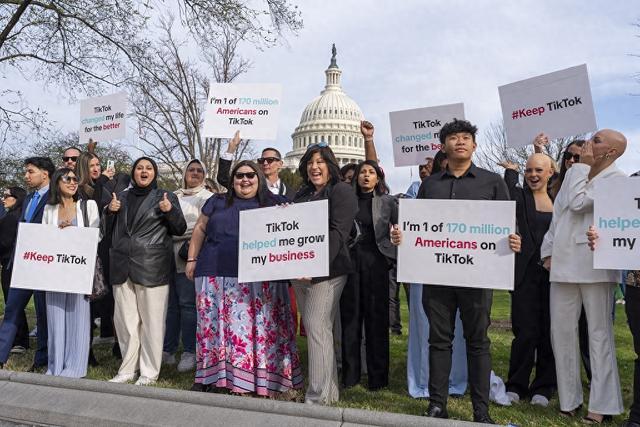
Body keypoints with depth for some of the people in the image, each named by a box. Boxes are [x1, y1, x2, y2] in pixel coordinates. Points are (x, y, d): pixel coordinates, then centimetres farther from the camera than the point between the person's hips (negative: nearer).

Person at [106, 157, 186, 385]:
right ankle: (127, 370, 21)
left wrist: (170, 211, -15)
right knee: (125, 321, 9)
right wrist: (110, 211, 4)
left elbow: (180, 229, 2)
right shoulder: (122, 197, 17)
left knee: (151, 321, -2)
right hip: (122, 267, 4)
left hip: (152, 267, -4)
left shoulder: (165, 197, 6)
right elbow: (109, 229, 23)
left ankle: (149, 372, 10)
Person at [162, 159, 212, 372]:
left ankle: (190, 352, 3)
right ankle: (167, 350, 15)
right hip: (168, 257, 5)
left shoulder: (207, 198, 5)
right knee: (170, 303, 7)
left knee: (188, 303, -5)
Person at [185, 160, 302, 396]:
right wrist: (192, 259, 13)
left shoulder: (275, 203, 10)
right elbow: (200, 229, 18)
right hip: (217, 276, 2)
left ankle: (260, 376, 8)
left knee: (257, 327, -2)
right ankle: (212, 374, 16)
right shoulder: (217, 202, 16)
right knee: (215, 325, 5)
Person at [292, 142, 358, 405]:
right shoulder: (302, 194, 19)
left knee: (317, 329, -9)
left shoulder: (342, 191, -4)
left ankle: (319, 396, 0)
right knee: (313, 329, 9)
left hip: (326, 270, -7)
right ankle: (329, 389, 20)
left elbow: (338, 232, -15)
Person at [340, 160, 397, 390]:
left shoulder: (387, 202, 5)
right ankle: (350, 373, 16)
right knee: (350, 317, 5)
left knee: (376, 318, 2)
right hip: (350, 260, 2)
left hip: (375, 261, -2)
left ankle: (377, 376, 13)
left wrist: (396, 256, -3)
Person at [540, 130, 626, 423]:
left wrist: (584, 166, -5)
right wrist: (549, 250, 12)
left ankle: (602, 405, 10)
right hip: (563, 264, 6)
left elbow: (578, 203, -17)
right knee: (561, 332, 6)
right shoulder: (574, 173, 17)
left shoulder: (616, 180, -3)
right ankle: (569, 399, 17)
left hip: (595, 265, -6)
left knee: (600, 334, 1)